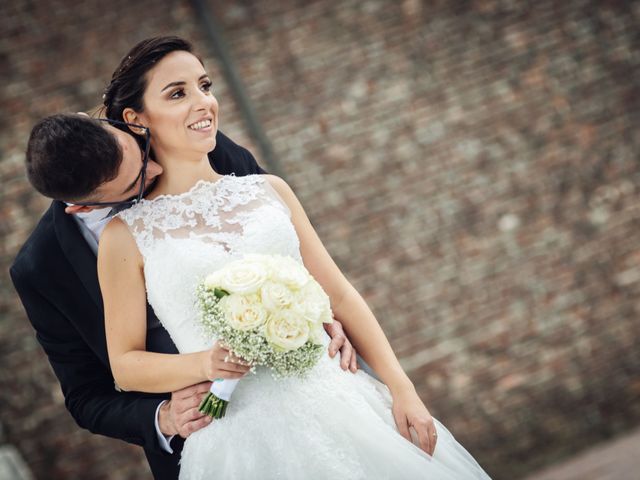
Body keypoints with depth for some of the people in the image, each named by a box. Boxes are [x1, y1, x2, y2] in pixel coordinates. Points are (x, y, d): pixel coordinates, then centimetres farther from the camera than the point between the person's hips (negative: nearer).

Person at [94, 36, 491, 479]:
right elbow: (126, 364, 2)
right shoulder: (127, 234, 1)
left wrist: (402, 390, 0)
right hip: (242, 437, -3)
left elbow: (339, 296, 9)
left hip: (338, 407, 3)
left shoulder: (269, 190, 10)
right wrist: (206, 364, -16)